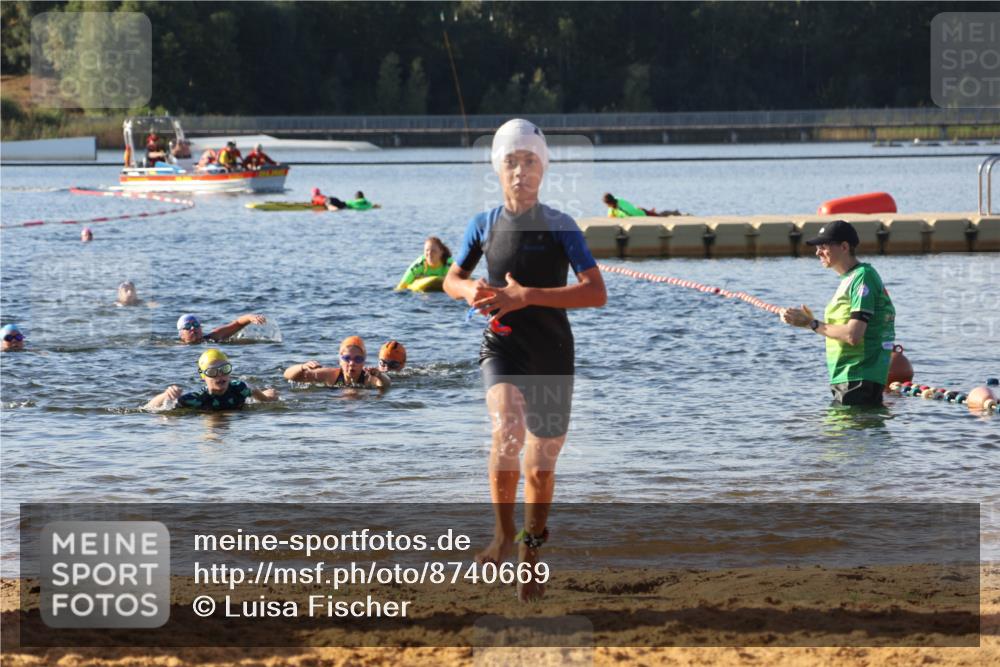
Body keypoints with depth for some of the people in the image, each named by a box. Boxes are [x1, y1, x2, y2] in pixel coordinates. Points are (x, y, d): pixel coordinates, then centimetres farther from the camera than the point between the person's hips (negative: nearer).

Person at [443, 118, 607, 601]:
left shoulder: (560, 227, -4)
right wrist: (468, 290, -7)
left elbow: (597, 293, -13)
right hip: (502, 347, 0)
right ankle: (503, 532, -14)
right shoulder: (484, 225, 4)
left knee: (541, 466, 7)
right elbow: (452, 279, 18)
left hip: (552, 355, 0)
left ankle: (531, 552, 30)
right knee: (507, 431, -30)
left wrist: (527, 295, -22)